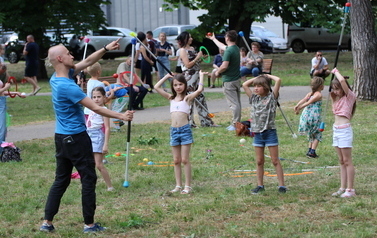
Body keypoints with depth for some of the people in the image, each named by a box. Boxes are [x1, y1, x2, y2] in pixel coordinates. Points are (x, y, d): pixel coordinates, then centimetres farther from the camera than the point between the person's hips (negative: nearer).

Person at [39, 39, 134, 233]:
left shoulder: (56, 78, 4)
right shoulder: (67, 86, -23)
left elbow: (87, 62, 13)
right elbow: (96, 108, -20)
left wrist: (106, 49, 9)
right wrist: (122, 116, -13)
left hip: (61, 137, 9)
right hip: (76, 138, -9)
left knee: (61, 179, 13)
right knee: (88, 179, 1)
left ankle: (47, 222, 11)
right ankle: (89, 224, 6)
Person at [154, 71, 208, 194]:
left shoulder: (187, 98, 0)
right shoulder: (171, 98, 12)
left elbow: (199, 89, -16)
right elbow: (157, 87, 13)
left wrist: (201, 76, -3)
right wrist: (167, 76, 16)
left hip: (185, 130, -5)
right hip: (174, 130, 5)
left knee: (185, 160, -2)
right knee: (176, 161, 9)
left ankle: (188, 186, 2)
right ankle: (178, 185, 14)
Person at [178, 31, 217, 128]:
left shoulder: (191, 48, 16)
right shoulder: (182, 51, -8)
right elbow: (188, 65, -16)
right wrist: (198, 57, -13)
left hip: (196, 76, 9)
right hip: (189, 77, -9)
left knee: (200, 98, 10)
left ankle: (206, 121, 13)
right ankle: (189, 122, 0)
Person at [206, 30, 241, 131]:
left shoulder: (229, 51, -20)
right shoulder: (236, 49, 9)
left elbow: (224, 66, -26)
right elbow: (222, 46, 28)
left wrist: (218, 72, -6)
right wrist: (213, 39, 41)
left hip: (229, 80, -9)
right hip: (237, 78, 9)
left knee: (233, 103, -7)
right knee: (237, 102, 13)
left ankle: (235, 124, -6)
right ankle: (236, 123, 19)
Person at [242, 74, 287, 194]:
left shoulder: (271, 97, -3)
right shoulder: (254, 98, 10)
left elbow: (278, 80, -13)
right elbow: (244, 85, 11)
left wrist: (268, 76, 2)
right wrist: (258, 77, 11)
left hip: (270, 132, -5)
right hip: (258, 133, 5)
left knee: (275, 160, -2)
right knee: (259, 161, 10)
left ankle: (282, 185, 0)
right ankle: (260, 185, 17)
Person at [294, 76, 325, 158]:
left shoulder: (310, 94, 12)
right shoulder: (319, 95, -8)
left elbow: (303, 100, -6)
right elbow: (309, 102, -16)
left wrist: (297, 106, -20)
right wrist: (299, 108, -19)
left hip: (306, 115, 7)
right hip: (314, 116, -7)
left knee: (311, 135, 22)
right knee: (317, 135, 6)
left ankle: (310, 150, 17)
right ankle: (312, 152, -3)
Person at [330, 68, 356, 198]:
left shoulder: (349, 96, -9)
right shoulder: (337, 98, 14)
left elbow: (342, 81, -22)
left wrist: (336, 72, -8)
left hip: (345, 129, -9)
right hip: (336, 129, 9)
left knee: (347, 161, -6)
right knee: (341, 161, 10)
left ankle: (350, 189, -3)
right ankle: (343, 188, 13)